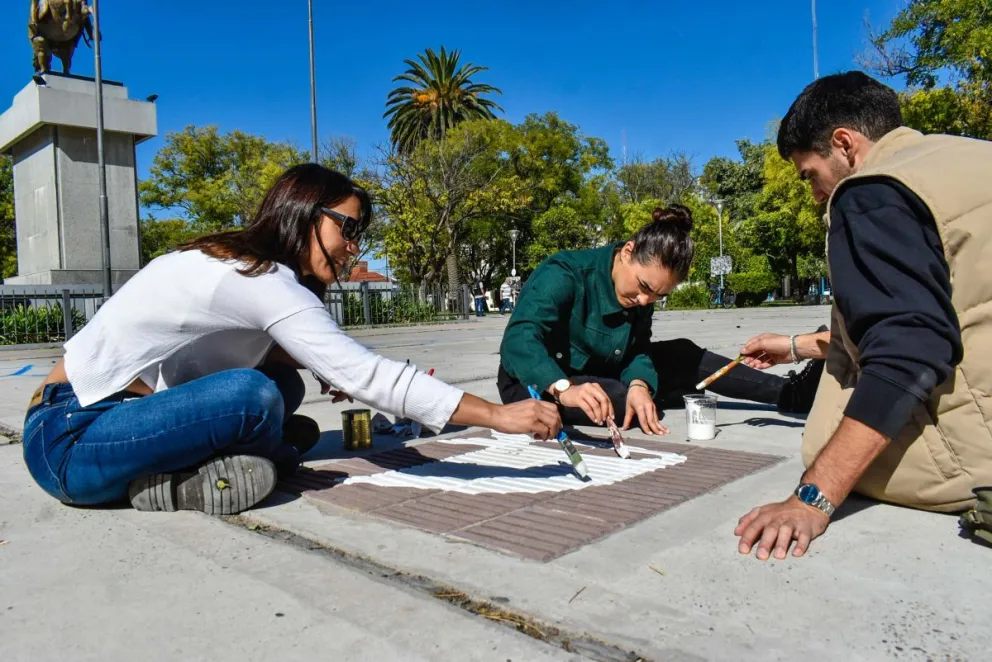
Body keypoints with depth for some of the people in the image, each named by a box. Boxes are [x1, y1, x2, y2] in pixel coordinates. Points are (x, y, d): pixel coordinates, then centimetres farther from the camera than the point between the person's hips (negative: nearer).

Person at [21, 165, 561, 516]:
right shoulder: (265, 282, -23)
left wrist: (325, 371, -9)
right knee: (255, 395, -28)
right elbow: (367, 374, -29)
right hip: (68, 442, -8)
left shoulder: (244, 263, 5)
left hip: (112, 412, 8)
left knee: (285, 382, 0)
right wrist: (497, 415, -27)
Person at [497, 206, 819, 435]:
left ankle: (790, 393, 2)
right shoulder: (562, 275, -28)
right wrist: (564, 389, -57)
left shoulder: (642, 292, -5)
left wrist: (639, 383, -33)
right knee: (638, 403, -29)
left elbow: (637, 350, -10)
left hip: (596, 374, 7)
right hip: (535, 385, -6)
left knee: (682, 355, -5)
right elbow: (520, 339, -40)